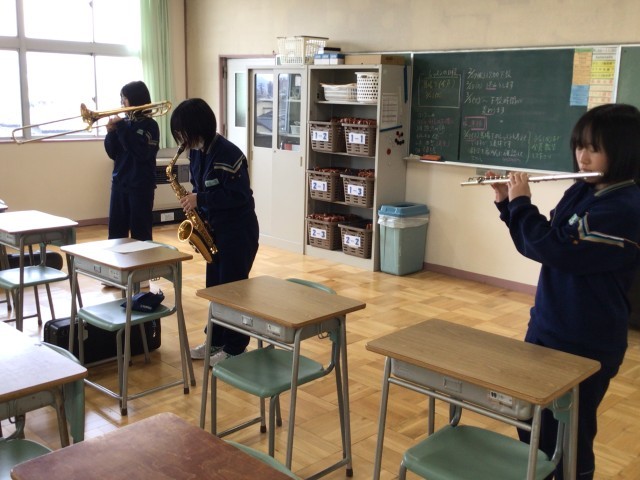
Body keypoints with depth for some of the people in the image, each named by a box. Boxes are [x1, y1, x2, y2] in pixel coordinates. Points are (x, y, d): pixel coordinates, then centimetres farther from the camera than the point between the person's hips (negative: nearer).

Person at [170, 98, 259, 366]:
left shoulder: (228, 154, -22)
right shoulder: (196, 152, 4)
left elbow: (238, 196, -23)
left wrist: (199, 200, -22)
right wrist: (197, 211, -3)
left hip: (238, 231, -8)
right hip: (214, 228, 8)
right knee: (214, 286, 14)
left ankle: (235, 349, 12)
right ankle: (216, 340, 28)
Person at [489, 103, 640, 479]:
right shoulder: (580, 192, 4)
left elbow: (554, 249, -28)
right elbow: (536, 244, 13)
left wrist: (521, 202, -14)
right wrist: (507, 203, 2)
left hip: (587, 345, -8)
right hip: (546, 328, 8)